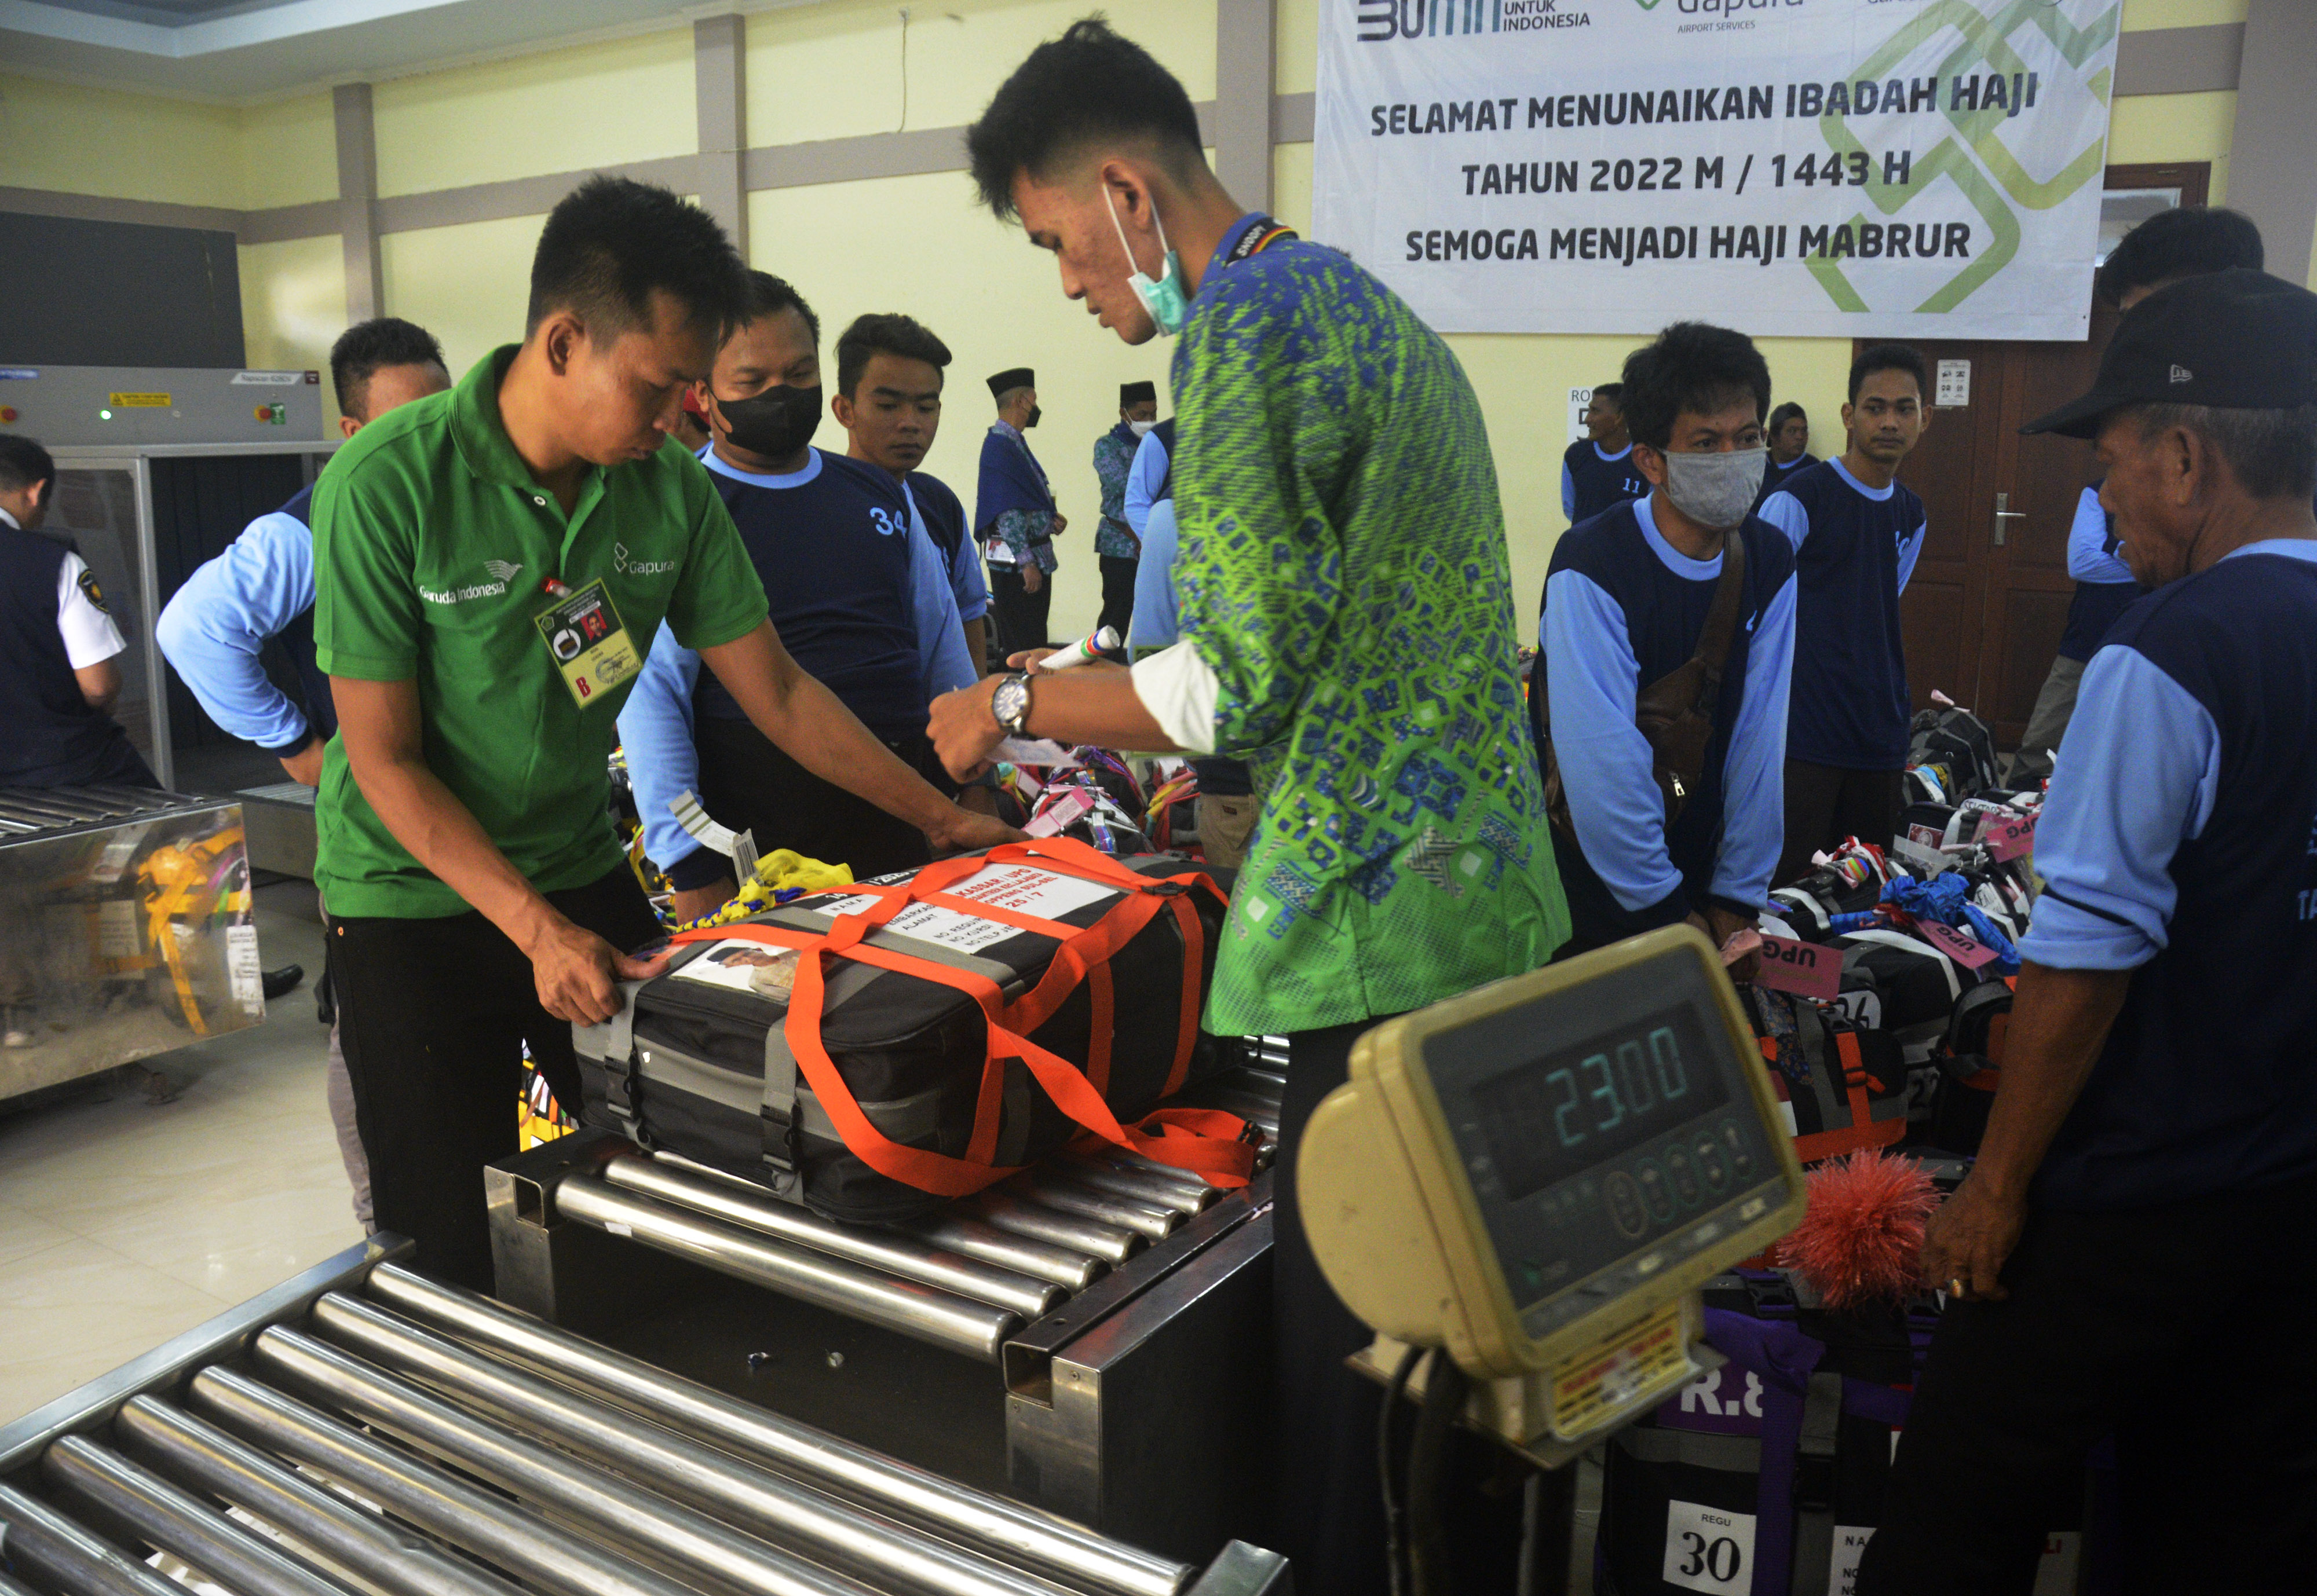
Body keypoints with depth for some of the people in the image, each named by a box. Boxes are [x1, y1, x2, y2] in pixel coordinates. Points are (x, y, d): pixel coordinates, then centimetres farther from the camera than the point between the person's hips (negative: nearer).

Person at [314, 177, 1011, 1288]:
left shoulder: (671, 489, -8)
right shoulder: (388, 482, -20)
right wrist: (537, 931, -23)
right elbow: (385, 757, -17)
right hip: (414, 898, -4)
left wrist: (942, 819, -2)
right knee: (455, 1255, 2)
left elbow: (778, 694, 0)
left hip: (583, 872, 4)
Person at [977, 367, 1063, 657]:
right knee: (1023, 647, -7)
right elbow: (1007, 512, -20)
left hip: (1037, 557, 10)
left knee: (1035, 641, 12)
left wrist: (1051, 517, 4)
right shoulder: (999, 445, -15)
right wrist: (1026, 562, -22)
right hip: (1015, 564, -10)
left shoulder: (1016, 442, 15)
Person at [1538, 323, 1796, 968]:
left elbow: (1759, 737, -1)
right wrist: (1666, 910, -17)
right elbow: (1604, 763, -23)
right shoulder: (1591, 565, -21)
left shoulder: (1769, 562, -1)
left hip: (1699, 862, 5)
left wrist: (1738, 895, -2)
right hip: (1593, 885, -5)